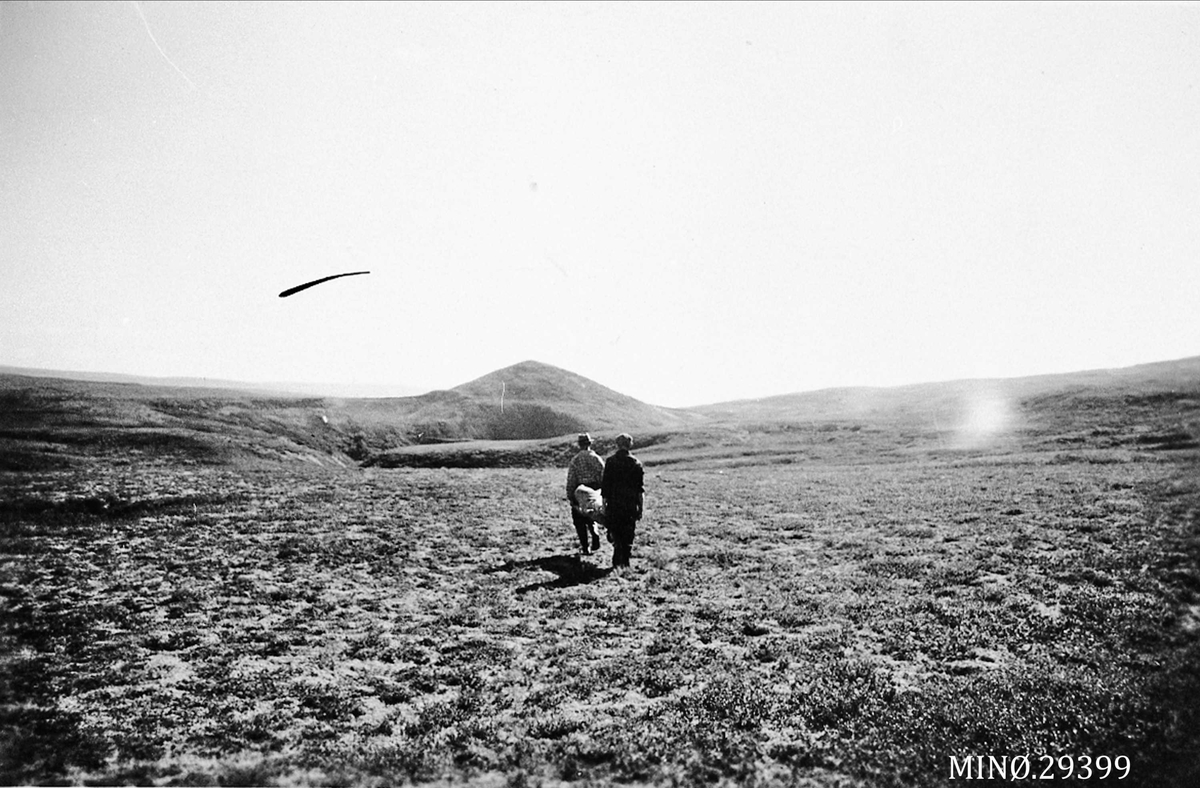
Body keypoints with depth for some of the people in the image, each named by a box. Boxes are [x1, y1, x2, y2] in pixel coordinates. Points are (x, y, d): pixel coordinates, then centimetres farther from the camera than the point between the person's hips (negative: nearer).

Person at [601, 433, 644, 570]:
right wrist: (640, 507, 8)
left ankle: (617, 561, -5)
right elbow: (641, 488, 2)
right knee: (628, 535, 12)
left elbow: (605, 485, -5)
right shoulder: (636, 463, 0)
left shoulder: (610, 462, -5)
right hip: (631, 505, 2)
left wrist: (604, 504, 1)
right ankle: (625, 562, 15)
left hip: (614, 504, -1)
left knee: (616, 533, 8)